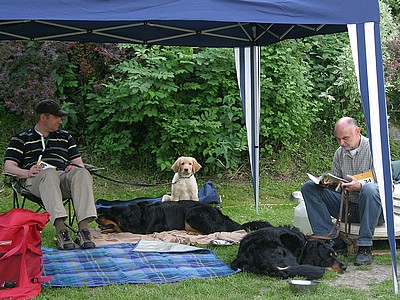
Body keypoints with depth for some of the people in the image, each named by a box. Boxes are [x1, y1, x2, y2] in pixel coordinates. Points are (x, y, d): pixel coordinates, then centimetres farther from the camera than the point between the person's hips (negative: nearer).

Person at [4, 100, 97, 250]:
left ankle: (83, 229, -45)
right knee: (49, 173, -40)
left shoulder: (65, 136, 29)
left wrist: (75, 167, -3)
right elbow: (9, 166, 8)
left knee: (82, 174, -33)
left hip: (64, 177, 3)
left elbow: (79, 163, 23)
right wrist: (26, 172, -14)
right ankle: (61, 230, -51)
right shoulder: (21, 138, 19)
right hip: (34, 181, -3)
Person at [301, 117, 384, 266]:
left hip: (372, 209, -5)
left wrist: (359, 186, -33)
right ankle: (329, 237, -18)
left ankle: (364, 248, -31)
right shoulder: (339, 153, 8)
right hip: (347, 206, 5)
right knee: (308, 187, -8)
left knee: (370, 189, -40)